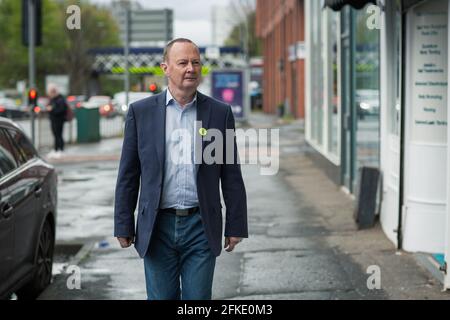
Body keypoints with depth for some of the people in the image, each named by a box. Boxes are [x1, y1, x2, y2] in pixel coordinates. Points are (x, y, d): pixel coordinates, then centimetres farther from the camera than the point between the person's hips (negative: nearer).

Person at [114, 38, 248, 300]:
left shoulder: (220, 113, 3)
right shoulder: (141, 112, 2)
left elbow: (232, 177, 5)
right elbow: (128, 175, 4)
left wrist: (236, 226, 3)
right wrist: (124, 226, 2)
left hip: (201, 227, 0)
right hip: (157, 227, 0)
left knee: (199, 299, 4)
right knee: (161, 297, 7)